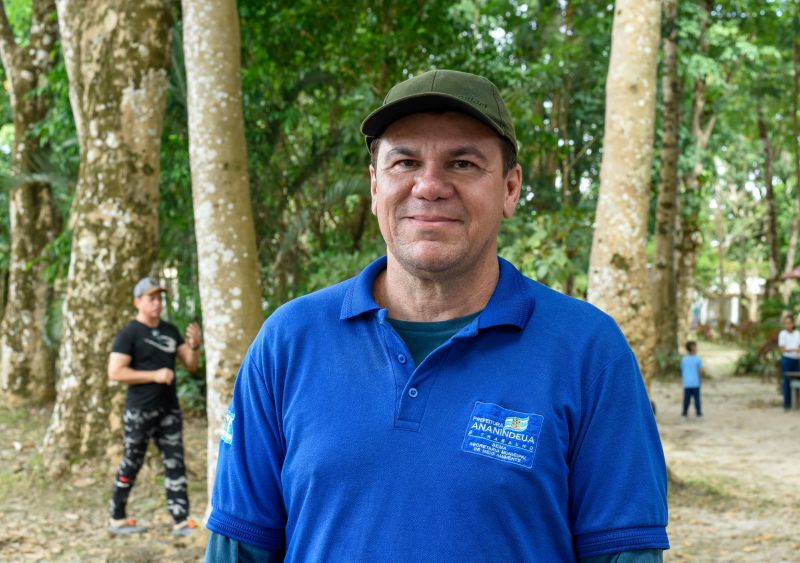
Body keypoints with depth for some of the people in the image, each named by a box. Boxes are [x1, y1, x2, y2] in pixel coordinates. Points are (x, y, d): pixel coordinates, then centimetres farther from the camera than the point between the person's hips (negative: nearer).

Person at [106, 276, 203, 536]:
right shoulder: (129, 334, -7)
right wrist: (154, 375, -20)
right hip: (140, 412, -6)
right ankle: (117, 519, 17)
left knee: (175, 464, 2)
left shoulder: (170, 330, 12)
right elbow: (115, 372, -16)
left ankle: (181, 520, 2)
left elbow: (191, 365, 12)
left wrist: (194, 346, -10)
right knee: (131, 464, 3)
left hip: (169, 409, 6)